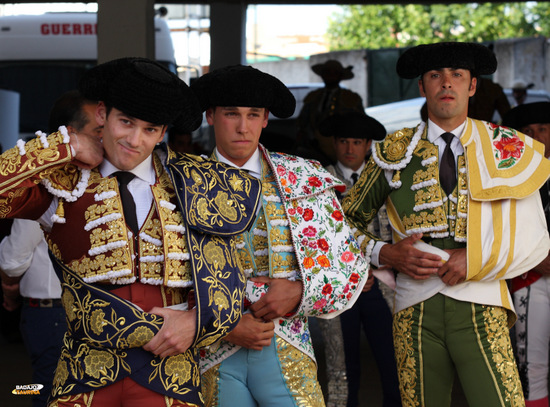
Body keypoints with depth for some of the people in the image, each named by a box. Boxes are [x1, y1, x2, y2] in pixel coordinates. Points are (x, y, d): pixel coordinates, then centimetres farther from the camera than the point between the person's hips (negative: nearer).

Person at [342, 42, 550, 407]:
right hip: (416, 308, 1)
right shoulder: (394, 154, 10)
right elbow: (346, 223, 17)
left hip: (480, 308, -1)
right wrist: (386, 254, -1)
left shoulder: (510, 150, 9)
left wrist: (476, 261, -10)